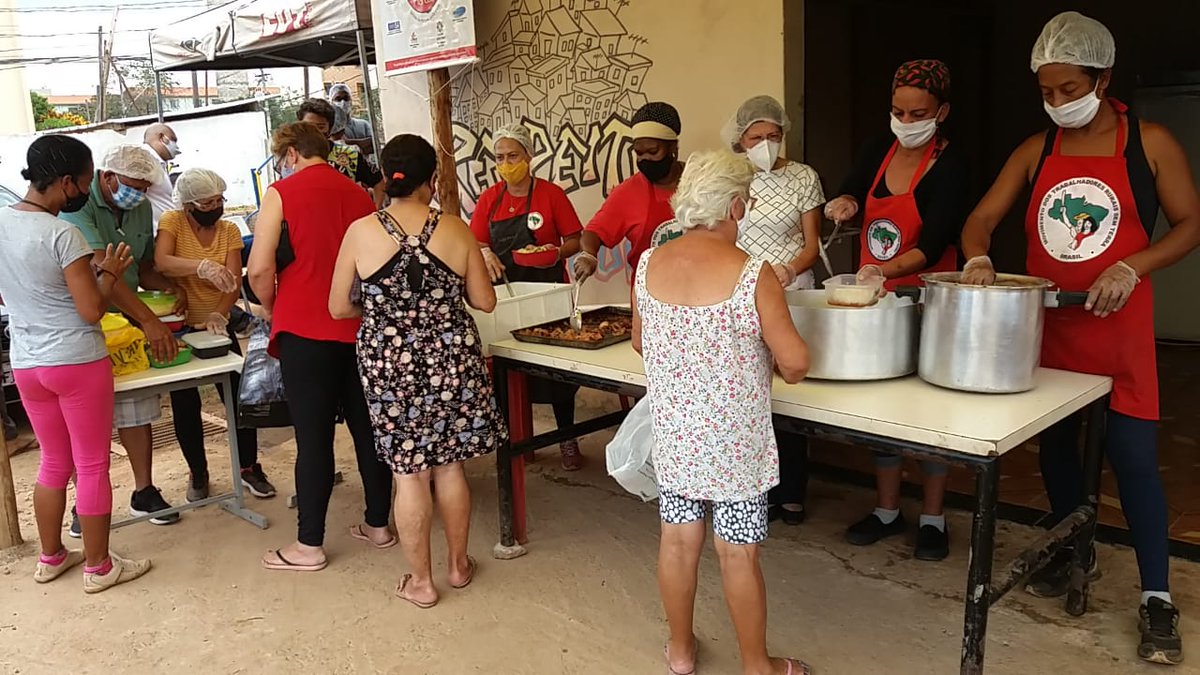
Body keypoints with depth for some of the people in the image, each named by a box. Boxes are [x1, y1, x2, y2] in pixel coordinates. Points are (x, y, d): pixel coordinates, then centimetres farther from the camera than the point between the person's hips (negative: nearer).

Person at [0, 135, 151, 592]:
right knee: (92, 466, 6)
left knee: (53, 462, 21)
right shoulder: (62, 234, -19)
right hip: (77, 363, -7)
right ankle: (99, 567, 16)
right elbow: (92, 310, -19)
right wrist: (109, 272, -2)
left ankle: (51, 557, 33)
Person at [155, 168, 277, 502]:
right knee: (185, 405, 6)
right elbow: (161, 262, -28)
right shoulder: (172, 222, -9)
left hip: (217, 326, 2)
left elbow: (234, 281, -13)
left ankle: (249, 467, 13)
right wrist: (203, 266, -45)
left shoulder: (229, 231, -1)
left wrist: (219, 314, -30)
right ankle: (198, 474, 23)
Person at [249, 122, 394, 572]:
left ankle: (309, 545, 11)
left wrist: (271, 308, 8)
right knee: (367, 427, 13)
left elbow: (259, 270, -10)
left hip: (306, 331, -5)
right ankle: (378, 525, 25)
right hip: (360, 328, 5)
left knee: (313, 437, 1)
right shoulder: (359, 195, 10)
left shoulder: (282, 193, -4)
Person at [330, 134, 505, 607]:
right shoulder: (455, 230, -6)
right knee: (450, 464, 16)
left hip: (390, 363, -1)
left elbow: (339, 307, -1)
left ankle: (420, 581, 22)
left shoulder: (361, 232, -7)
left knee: (408, 471, 9)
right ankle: (458, 564, 32)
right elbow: (485, 301, 0)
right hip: (452, 358, 1)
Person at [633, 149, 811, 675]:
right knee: (738, 553, 10)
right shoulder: (752, 274, -20)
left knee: (678, 539, 17)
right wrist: (786, 369, 7)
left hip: (672, 431, 5)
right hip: (733, 438, -4)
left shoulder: (649, 265, -5)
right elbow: (796, 361, -16)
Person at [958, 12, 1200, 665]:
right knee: (1055, 446, 14)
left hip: (1118, 328, -3)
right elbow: (982, 217, 1)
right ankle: (1073, 553, 34)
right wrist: (977, 259, -21)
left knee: (1133, 457, -2)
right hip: (1046, 325, 4)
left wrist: (1131, 268, -19)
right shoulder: (1036, 150, 4)